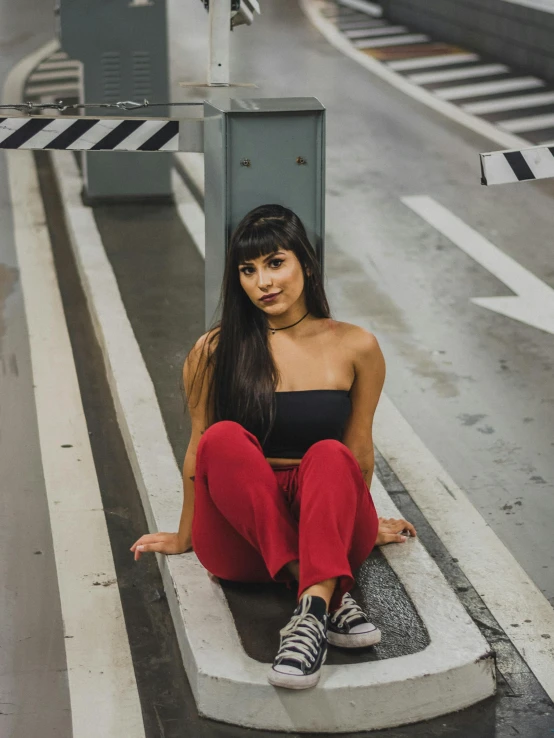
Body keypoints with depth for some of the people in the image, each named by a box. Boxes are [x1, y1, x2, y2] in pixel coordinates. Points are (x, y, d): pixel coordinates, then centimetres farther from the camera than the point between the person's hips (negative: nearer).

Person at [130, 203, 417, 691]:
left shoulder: (355, 347, 3)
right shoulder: (213, 352, 1)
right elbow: (198, 449, 11)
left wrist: (365, 524, 26)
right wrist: (184, 539, 21)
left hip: (330, 531, 0)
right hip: (240, 538, 0)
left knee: (329, 455, -32)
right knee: (225, 438, -31)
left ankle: (312, 612, -50)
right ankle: (331, 599, -38)